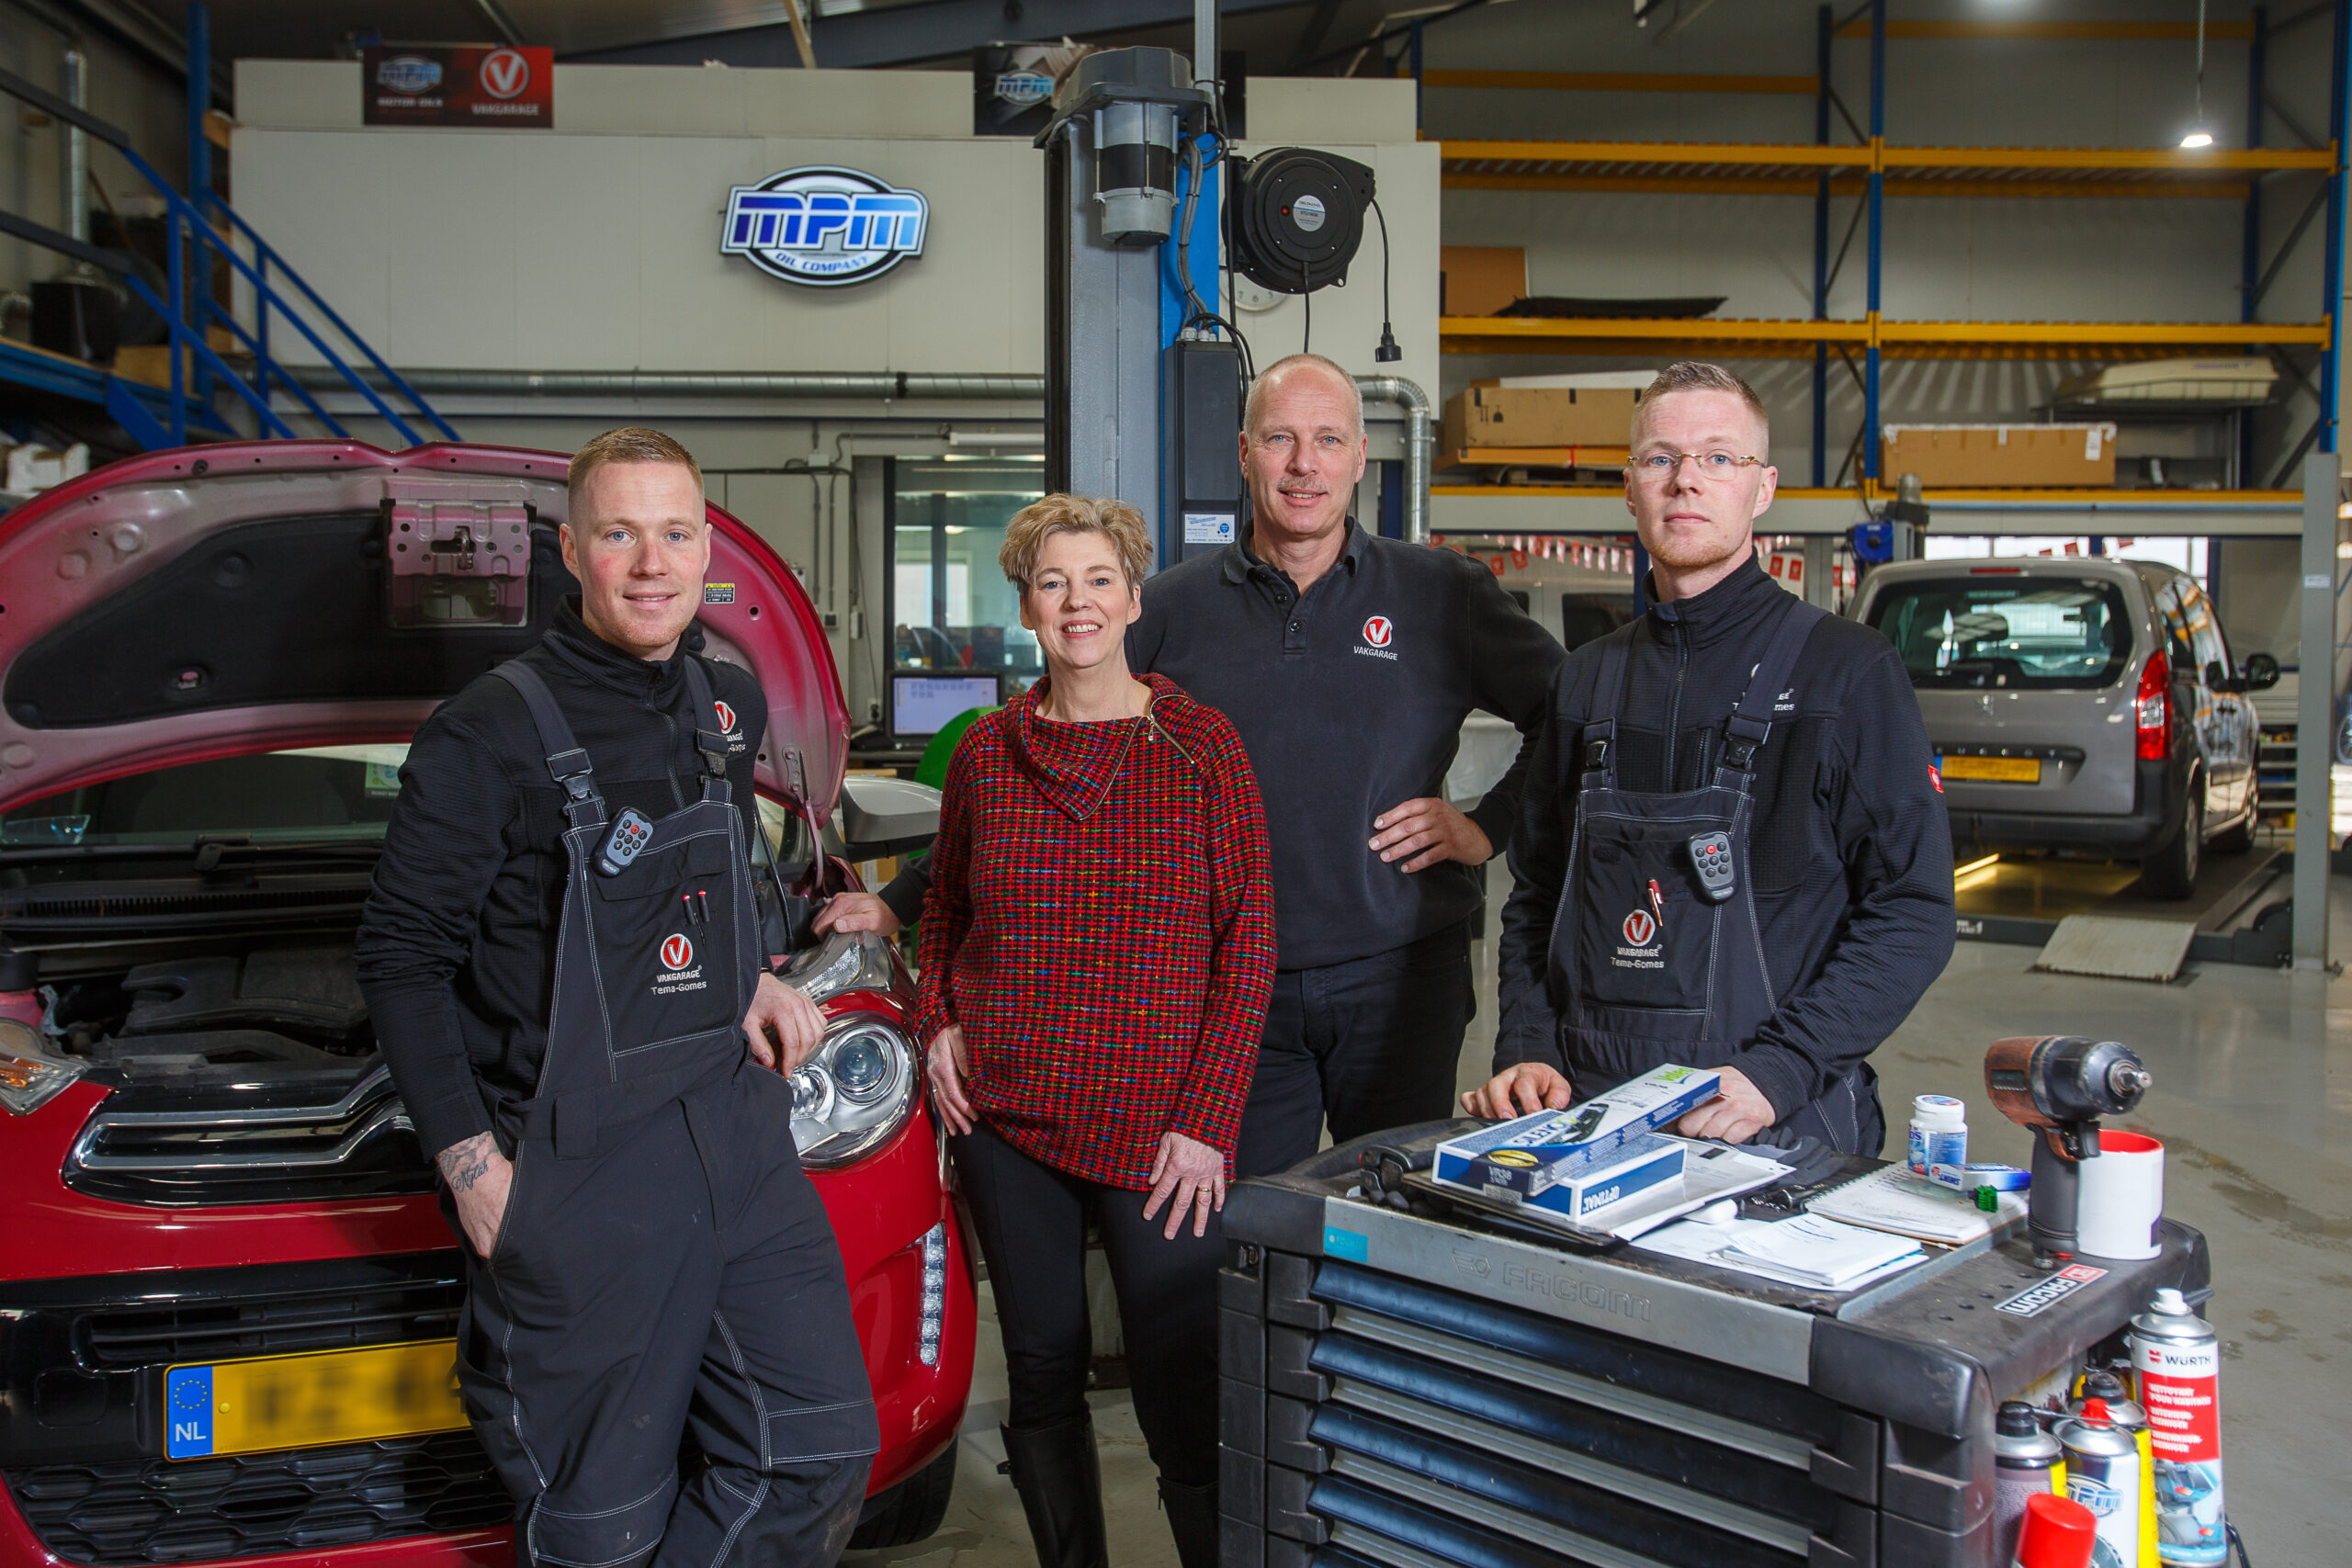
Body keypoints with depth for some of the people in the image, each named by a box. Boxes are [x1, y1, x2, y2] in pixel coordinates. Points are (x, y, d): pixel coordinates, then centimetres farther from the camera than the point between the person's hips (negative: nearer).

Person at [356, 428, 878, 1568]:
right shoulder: (493, 733, -10)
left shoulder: (729, 707, 10)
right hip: (574, 1166, -5)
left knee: (820, 1450, 7)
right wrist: (472, 1168, -12)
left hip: (738, 1130, 6)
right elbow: (403, 957, -8)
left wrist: (753, 979, 8)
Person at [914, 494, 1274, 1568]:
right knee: (1041, 1377, 14)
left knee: (1184, 1400, -2)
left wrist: (1208, 1120, -10)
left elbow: (1249, 939, -4)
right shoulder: (987, 752, 6)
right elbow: (945, 905, 20)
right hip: (1004, 1117, 4)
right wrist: (937, 1022, 3)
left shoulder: (1200, 746, -3)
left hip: (1157, 1127, -3)